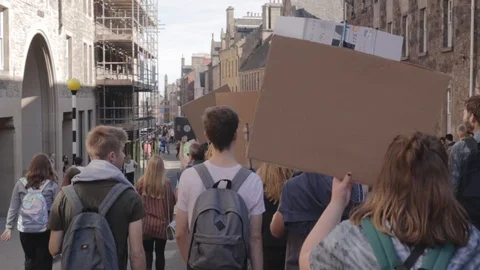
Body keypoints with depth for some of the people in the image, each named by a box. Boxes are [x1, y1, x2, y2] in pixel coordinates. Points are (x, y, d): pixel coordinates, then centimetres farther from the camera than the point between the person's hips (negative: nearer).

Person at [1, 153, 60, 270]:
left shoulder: (21, 184, 1)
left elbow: (13, 208, 4)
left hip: (25, 230, 3)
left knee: (30, 260, 20)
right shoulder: (52, 185, -7)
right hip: (45, 231, -3)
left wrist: (9, 227, 11)